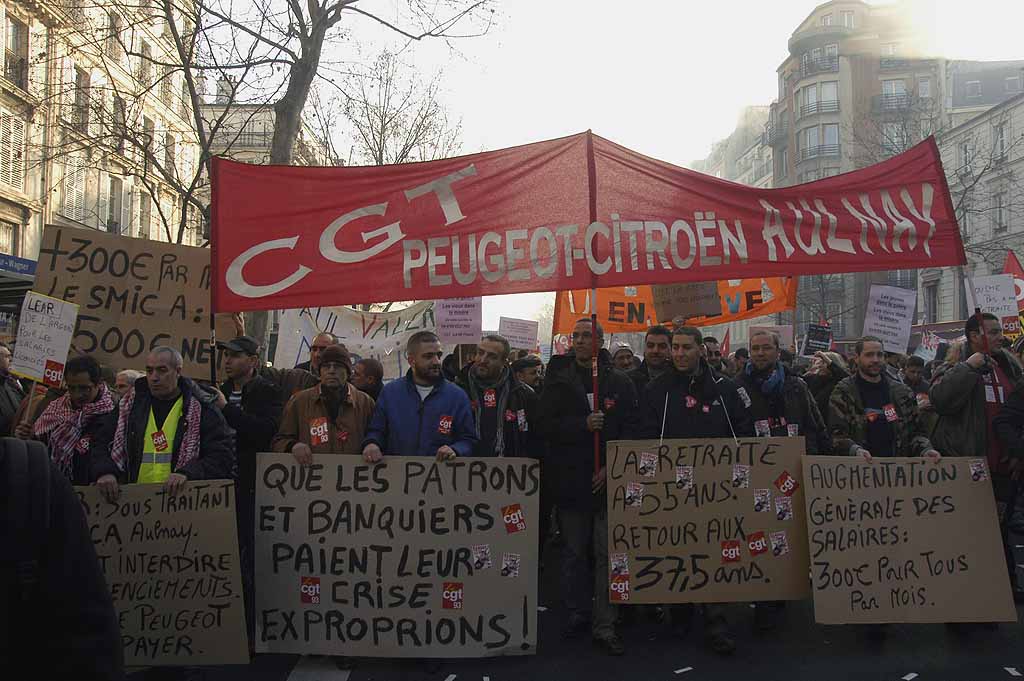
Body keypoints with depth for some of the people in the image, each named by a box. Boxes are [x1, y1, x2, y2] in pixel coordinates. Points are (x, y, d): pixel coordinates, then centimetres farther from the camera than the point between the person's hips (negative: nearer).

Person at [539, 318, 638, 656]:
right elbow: (546, 425, -4)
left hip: (608, 480, -1)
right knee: (574, 552, 12)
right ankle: (577, 613, 27)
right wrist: (584, 424, -18)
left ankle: (604, 625, 7)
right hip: (570, 480, 1)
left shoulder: (620, 382, 3)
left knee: (607, 554, 0)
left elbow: (631, 429, -1)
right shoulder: (558, 381, 5)